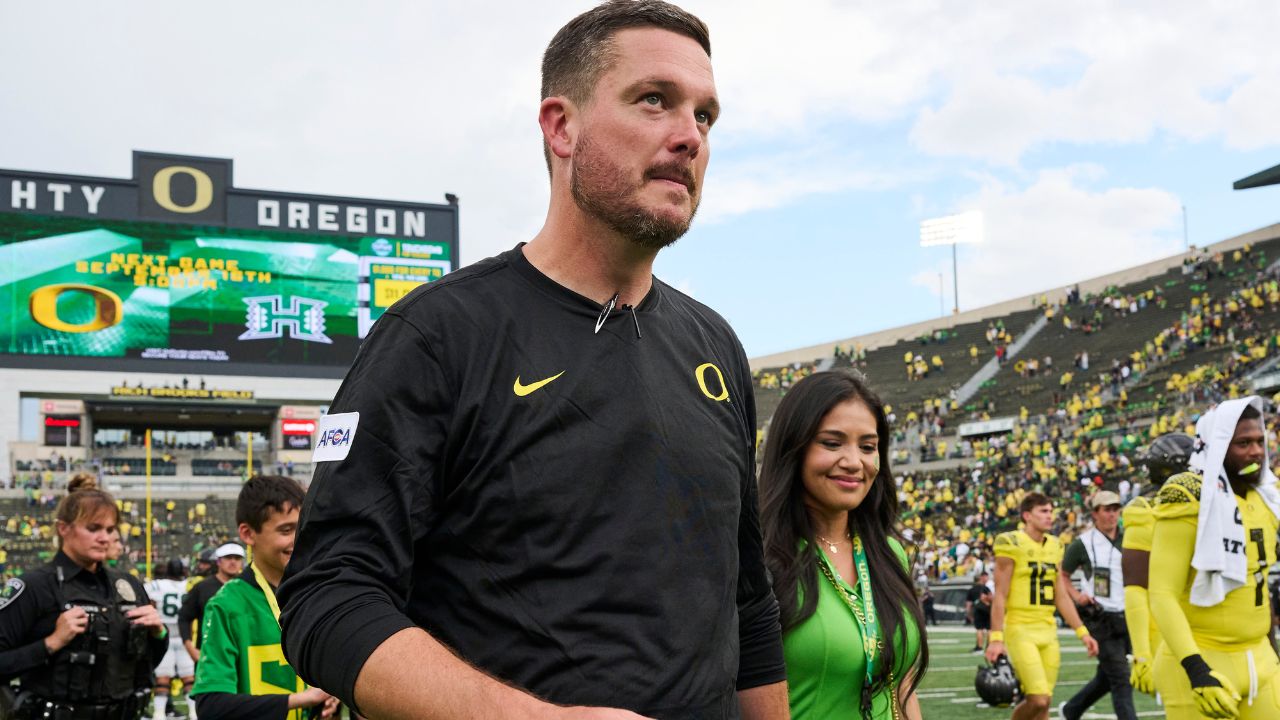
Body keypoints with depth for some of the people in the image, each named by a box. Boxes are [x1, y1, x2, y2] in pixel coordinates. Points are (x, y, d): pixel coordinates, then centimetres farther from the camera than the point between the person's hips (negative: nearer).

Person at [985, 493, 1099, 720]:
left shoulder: (1055, 547, 12)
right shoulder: (1012, 544, -8)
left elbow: (1062, 597, 17)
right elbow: (1000, 596, -9)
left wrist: (1082, 632, 12)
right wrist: (996, 638, -14)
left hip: (1048, 632, 7)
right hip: (1020, 631, -7)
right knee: (1038, 699, -14)